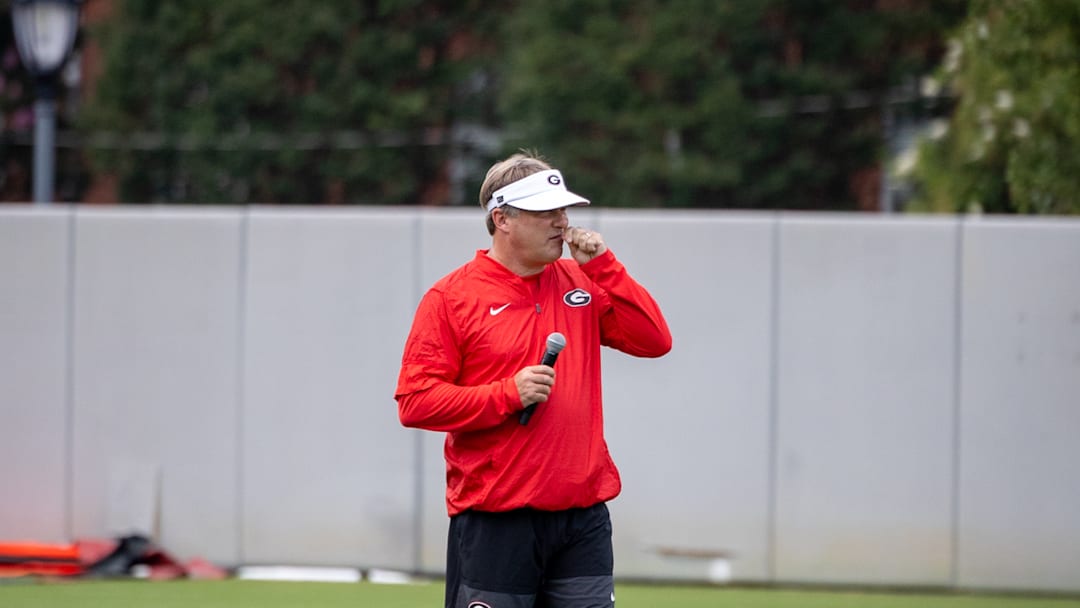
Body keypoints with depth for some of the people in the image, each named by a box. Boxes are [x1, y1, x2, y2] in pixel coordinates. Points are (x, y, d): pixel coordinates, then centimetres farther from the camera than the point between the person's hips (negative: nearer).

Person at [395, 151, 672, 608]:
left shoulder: (583, 282, 12)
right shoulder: (451, 297, -3)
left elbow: (654, 341, 4)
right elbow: (414, 402, -7)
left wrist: (602, 266, -2)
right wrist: (507, 394, -16)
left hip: (582, 518, 4)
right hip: (494, 523, -4)